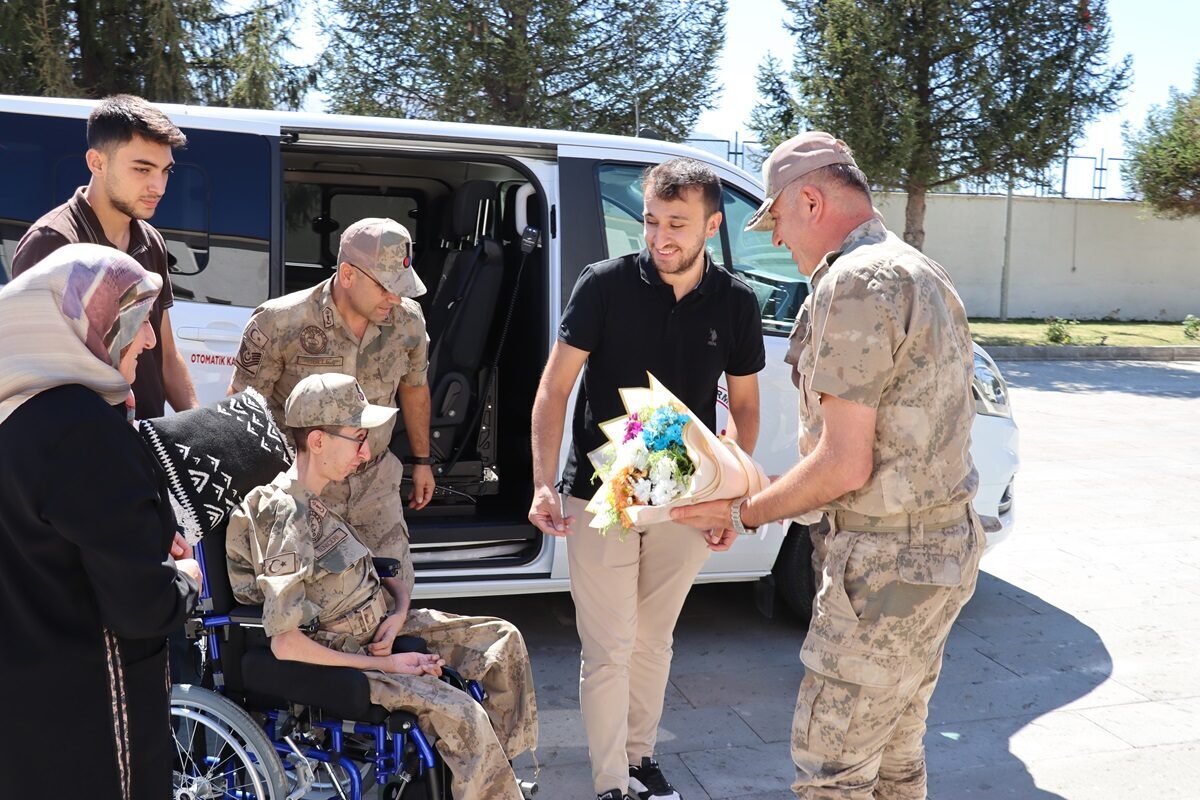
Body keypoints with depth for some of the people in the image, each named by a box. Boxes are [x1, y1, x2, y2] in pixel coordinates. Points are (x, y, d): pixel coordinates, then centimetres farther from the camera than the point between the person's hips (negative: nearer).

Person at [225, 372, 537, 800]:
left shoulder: (312, 503, 3)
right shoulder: (288, 521, -25)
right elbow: (285, 643, -26)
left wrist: (393, 618, -6)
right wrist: (385, 664, -20)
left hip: (379, 630, 10)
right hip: (340, 660, -10)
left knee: (504, 639, 6)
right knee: (463, 716, -26)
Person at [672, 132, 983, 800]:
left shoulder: (854, 282, -18)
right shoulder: (919, 273, 14)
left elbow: (844, 465, -21)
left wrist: (743, 514, -8)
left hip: (886, 567, -10)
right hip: (944, 546, 10)